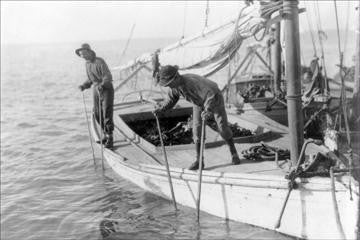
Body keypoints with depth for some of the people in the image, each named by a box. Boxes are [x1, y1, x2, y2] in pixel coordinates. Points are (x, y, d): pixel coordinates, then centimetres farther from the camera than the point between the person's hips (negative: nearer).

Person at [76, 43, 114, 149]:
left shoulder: (100, 62, -15)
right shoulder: (87, 64, 9)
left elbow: (108, 76, -21)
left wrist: (102, 85, -37)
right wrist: (84, 86, 2)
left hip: (106, 89, -7)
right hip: (96, 90, 7)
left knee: (107, 113, -9)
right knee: (98, 114, 6)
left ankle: (110, 138, -3)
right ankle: (106, 135, 21)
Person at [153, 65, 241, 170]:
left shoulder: (192, 82, -44)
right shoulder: (175, 85, -20)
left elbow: (210, 94, -54)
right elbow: (172, 99, -1)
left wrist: (208, 110, -70)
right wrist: (160, 109, -16)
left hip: (215, 99, -6)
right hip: (199, 102, 6)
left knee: (223, 127, -7)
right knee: (197, 129, -6)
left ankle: (234, 153, 15)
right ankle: (199, 160, -1)